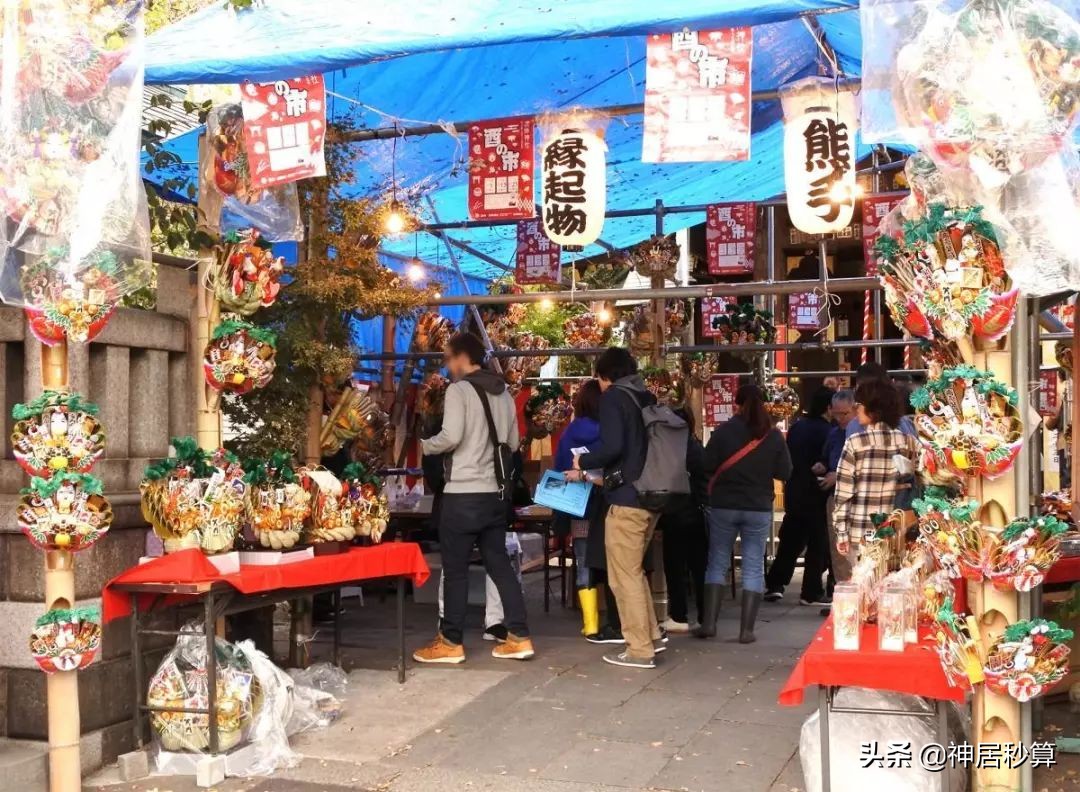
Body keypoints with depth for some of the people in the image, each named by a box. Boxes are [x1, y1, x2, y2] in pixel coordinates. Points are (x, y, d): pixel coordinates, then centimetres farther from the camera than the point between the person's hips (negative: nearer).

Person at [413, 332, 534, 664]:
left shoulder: (459, 390, -9)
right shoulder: (503, 393, 13)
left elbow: (451, 436, -19)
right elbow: (513, 442, 16)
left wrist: (424, 446, -2)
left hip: (463, 493, -7)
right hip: (496, 492, 7)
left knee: (455, 569, 2)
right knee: (499, 563, 12)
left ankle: (451, 643, 9)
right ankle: (519, 638, 12)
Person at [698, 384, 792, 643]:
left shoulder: (724, 430, -8)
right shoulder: (774, 435, -3)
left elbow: (707, 466, -8)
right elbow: (785, 473, 1)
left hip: (723, 505, -1)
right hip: (759, 508, 1)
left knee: (717, 562, 11)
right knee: (754, 567, 6)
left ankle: (709, 623, 7)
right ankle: (746, 629, 4)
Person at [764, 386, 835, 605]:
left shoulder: (796, 427, 6)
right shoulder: (825, 430, -15)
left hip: (793, 493, 6)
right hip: (815, 496, -6)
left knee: (790, 541, 15)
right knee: (818, 544, 4)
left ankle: (774, 585, 14)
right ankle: (811, 593, 8)